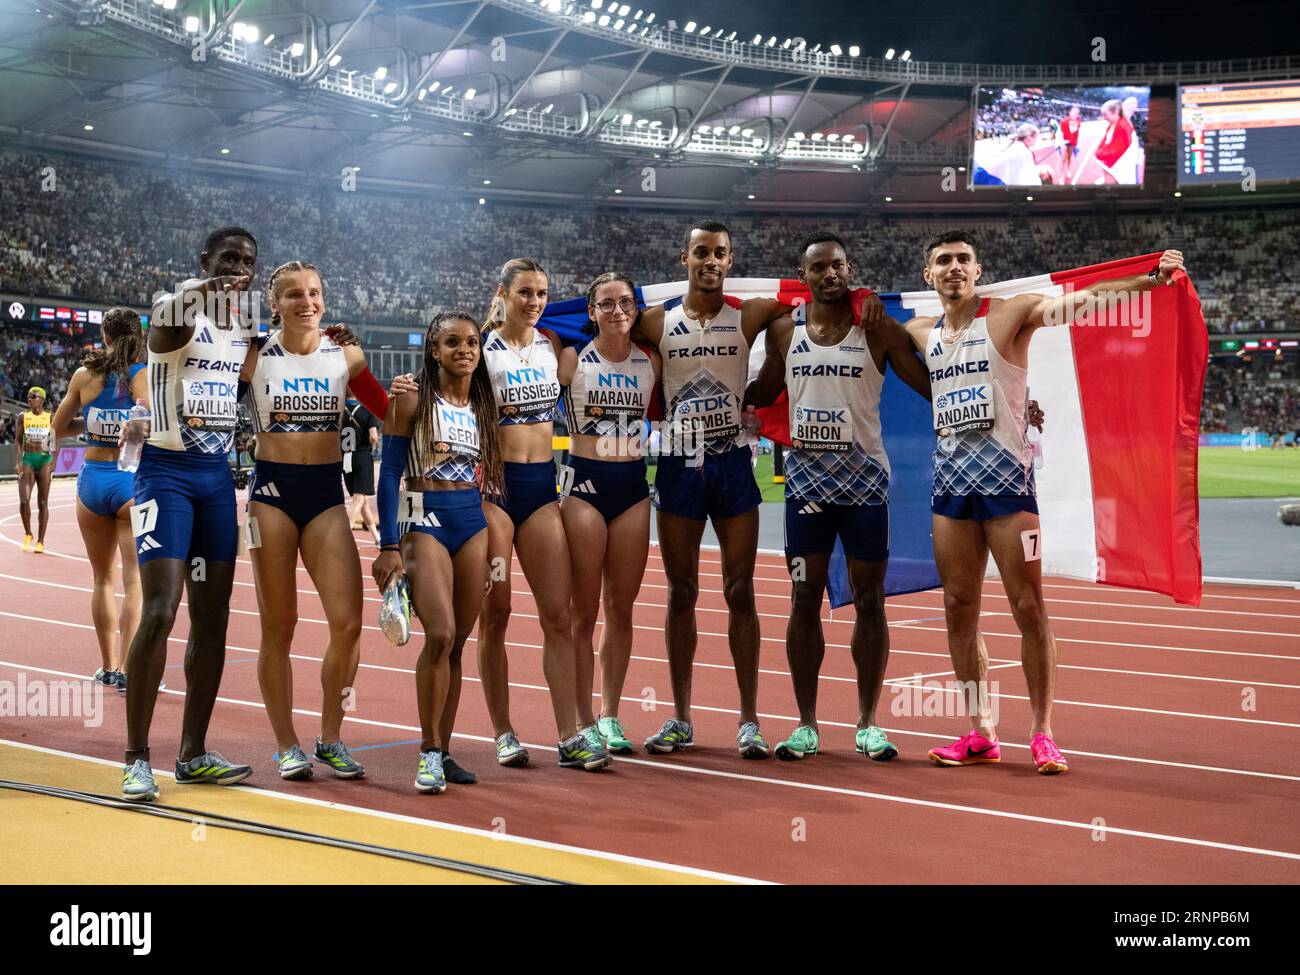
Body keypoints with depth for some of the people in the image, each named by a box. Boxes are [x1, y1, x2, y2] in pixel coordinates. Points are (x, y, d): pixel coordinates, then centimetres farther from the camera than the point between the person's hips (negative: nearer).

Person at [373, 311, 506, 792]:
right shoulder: (413, 401, -3)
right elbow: (389, 475, -5)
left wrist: (498, 542, 14)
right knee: (440, 635, -18)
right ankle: (429, 751, -6)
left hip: (473, 522, 5)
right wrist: (389, 546, -11)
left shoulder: (483, 406, 11)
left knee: (456, 643, 5)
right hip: (424, 520, -5)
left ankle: (443, 752, 13)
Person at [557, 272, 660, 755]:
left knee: (621, 608, 7)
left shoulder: (650, 361, 5)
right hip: (586, 484, -3)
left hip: (633, 485, 4)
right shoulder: (572, 360, -4)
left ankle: (610, 715, 17)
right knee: (585, 611, 0)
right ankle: (584, 722, 7)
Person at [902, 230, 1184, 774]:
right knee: (959, 610, 6)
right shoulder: (921, 333, 13)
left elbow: (1081, 299, -15)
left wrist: (1149, 279, -28)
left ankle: (1041, 734, 4)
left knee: (1028, 607, -4)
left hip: (1005, 474, -5)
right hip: (949, 478, 5)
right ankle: (980, 735, 15)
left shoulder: (1008, 315, -3)